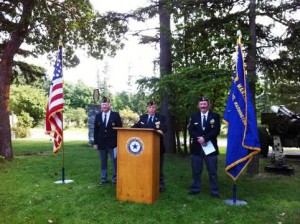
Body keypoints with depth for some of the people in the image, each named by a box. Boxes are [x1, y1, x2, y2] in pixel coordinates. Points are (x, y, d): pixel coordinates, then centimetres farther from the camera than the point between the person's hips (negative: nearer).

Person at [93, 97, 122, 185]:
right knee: (103, 162, 10)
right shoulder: (98, 116, 8)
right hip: (101, 143, 3)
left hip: (113, 143, -2)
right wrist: (95, 143, 4)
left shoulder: (116, 115, -1)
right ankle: (103, 178, 21)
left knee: (115, 162, 1)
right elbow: (96, 130, 8)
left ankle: (115, 178, 14)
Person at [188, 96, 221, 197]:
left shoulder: (215, 116, 3)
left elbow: (216, 130, -8)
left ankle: (214, 191, 10)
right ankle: (195, 188, 18)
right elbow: (191, 130, 1)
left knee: (212, 171, 3)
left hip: (210, 147, -2)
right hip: (197, 147, 2)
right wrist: (198, 139, -17)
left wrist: (205, 138, -20)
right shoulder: (194, 116, 11)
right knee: (196, 170, 8)